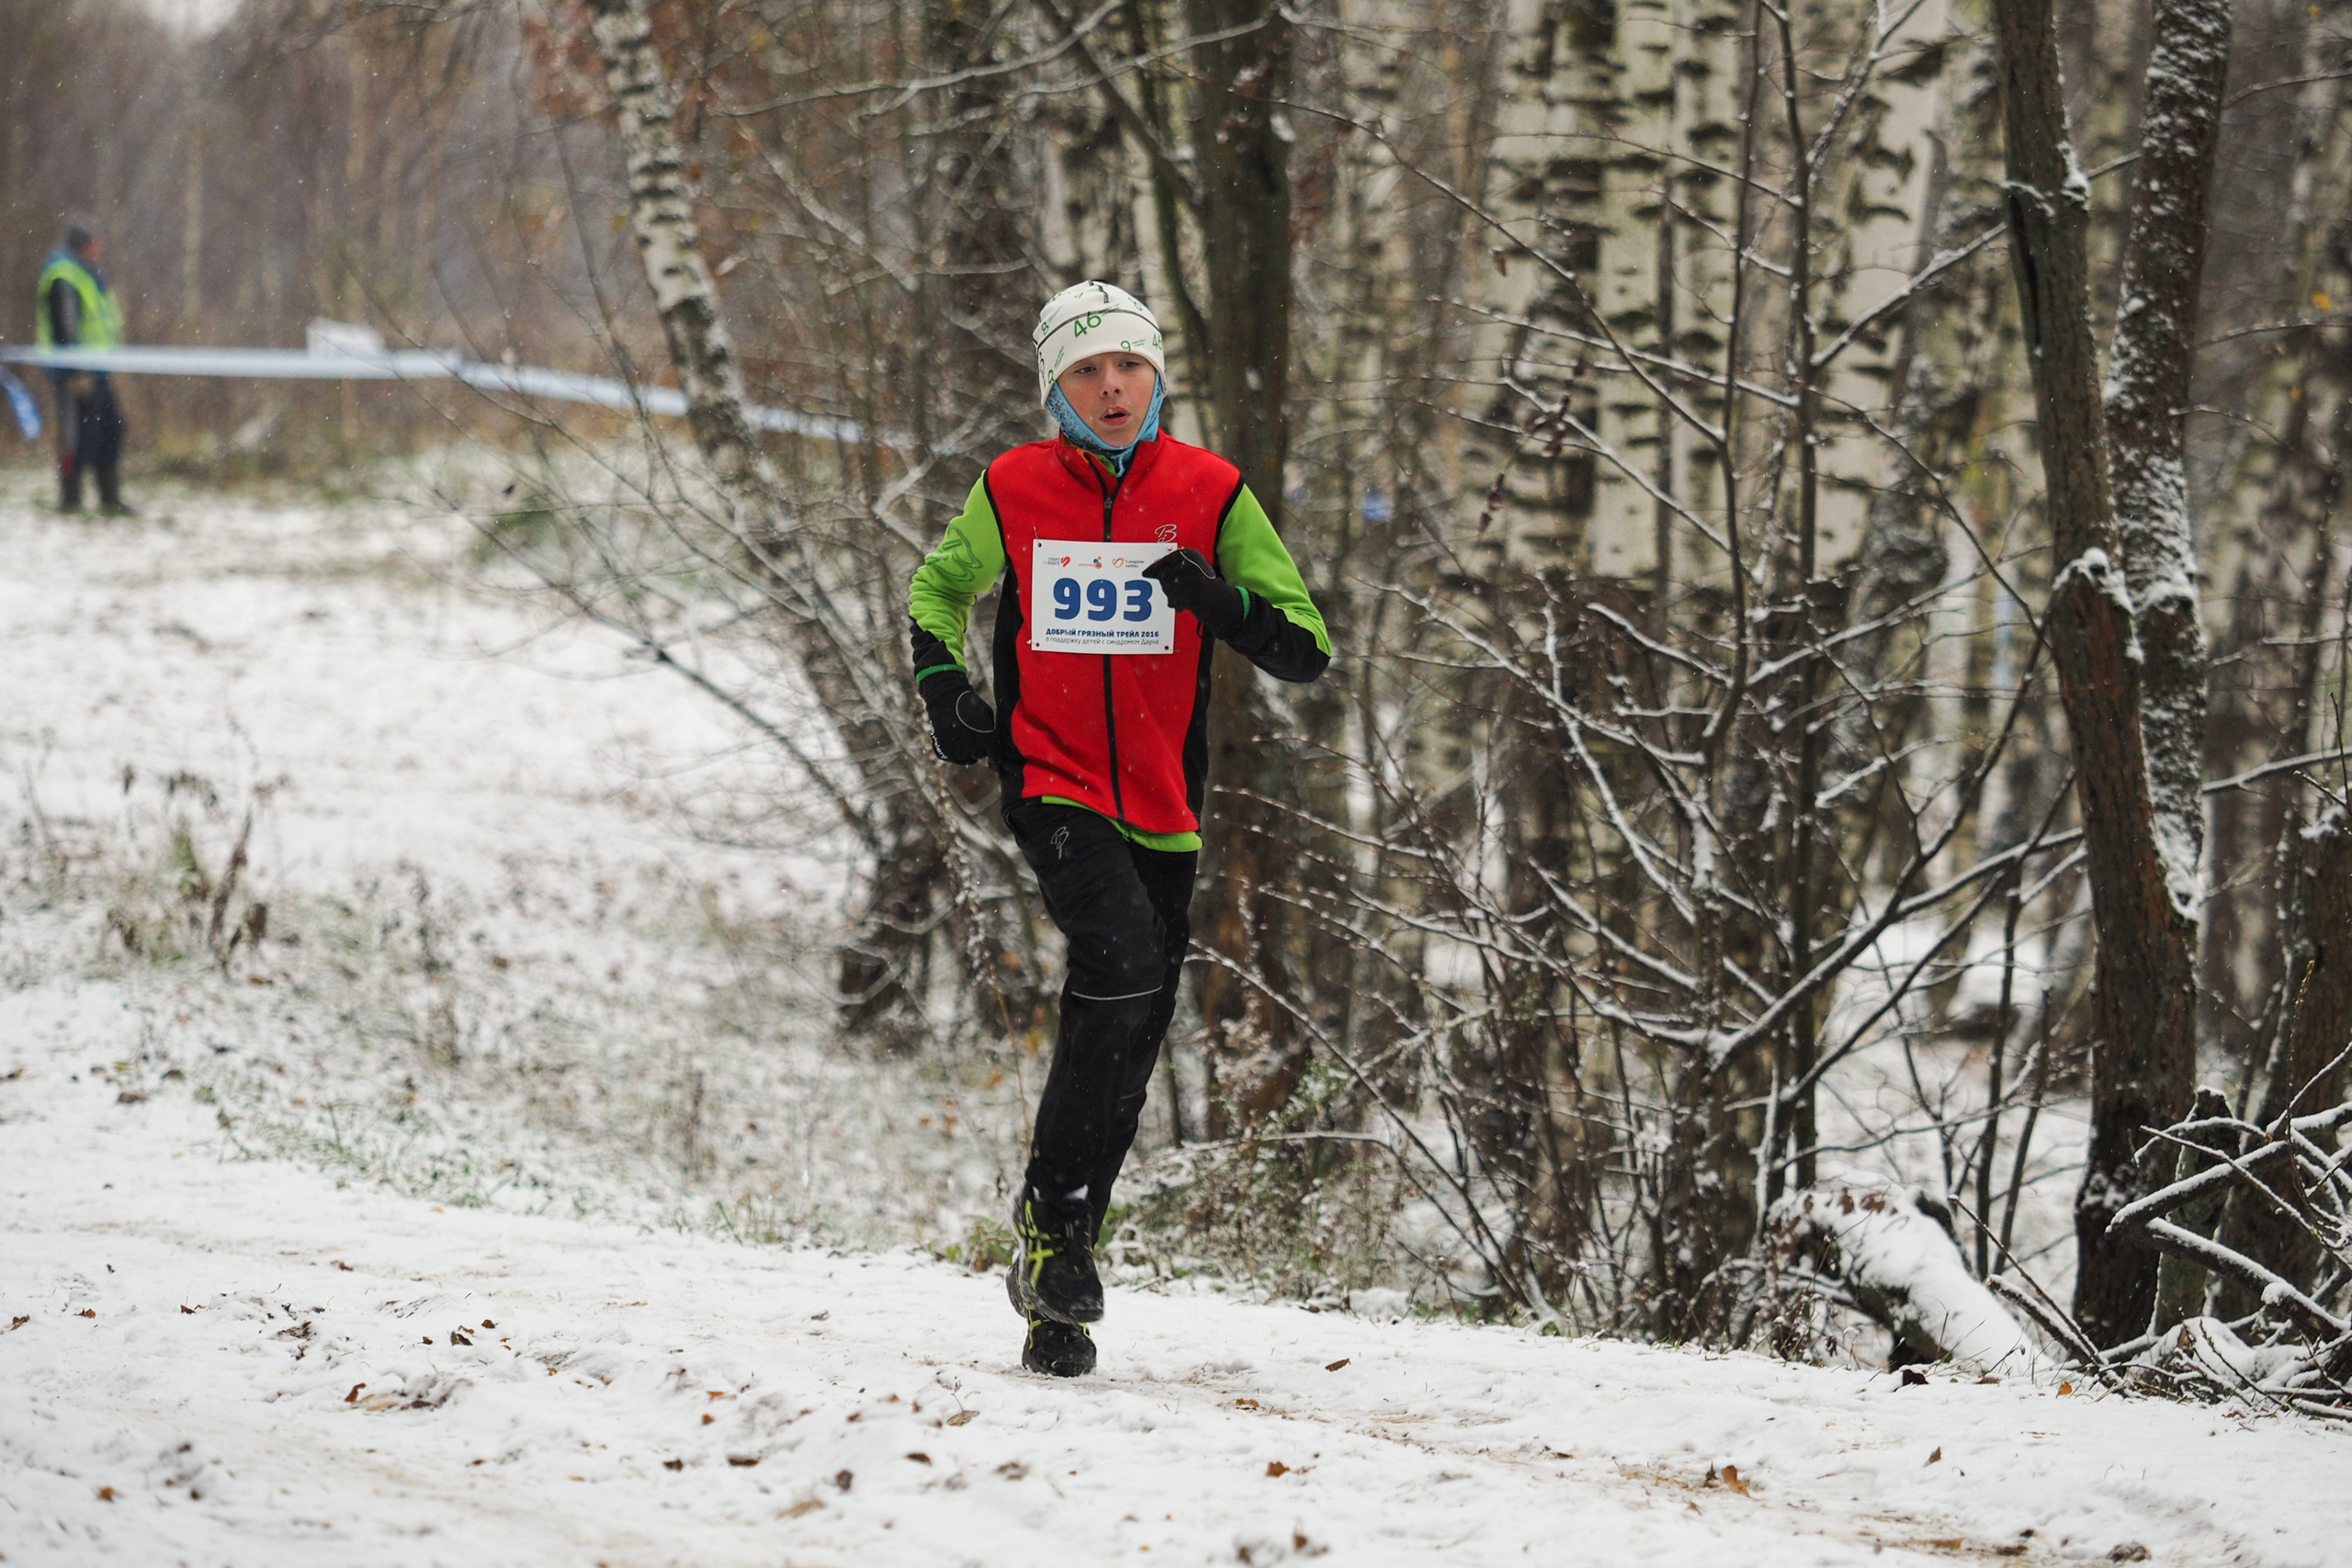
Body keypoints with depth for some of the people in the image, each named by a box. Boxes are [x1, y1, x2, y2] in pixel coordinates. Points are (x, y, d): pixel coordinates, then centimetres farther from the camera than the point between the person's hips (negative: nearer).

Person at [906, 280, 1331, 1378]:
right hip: (1051, 784, -3)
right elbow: (936, 590, 20)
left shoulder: (1210, 494, -2)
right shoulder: (1011, 493, -1)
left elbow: (1307, 652, -2)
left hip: (1162, 809, 3)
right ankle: (1051, 1214, -14)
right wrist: (944, 689, 2)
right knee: (1122, 966, -28)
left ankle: (1056, 1306, 20)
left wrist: (1219, 600, -21)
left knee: (1130, 1044, 7)